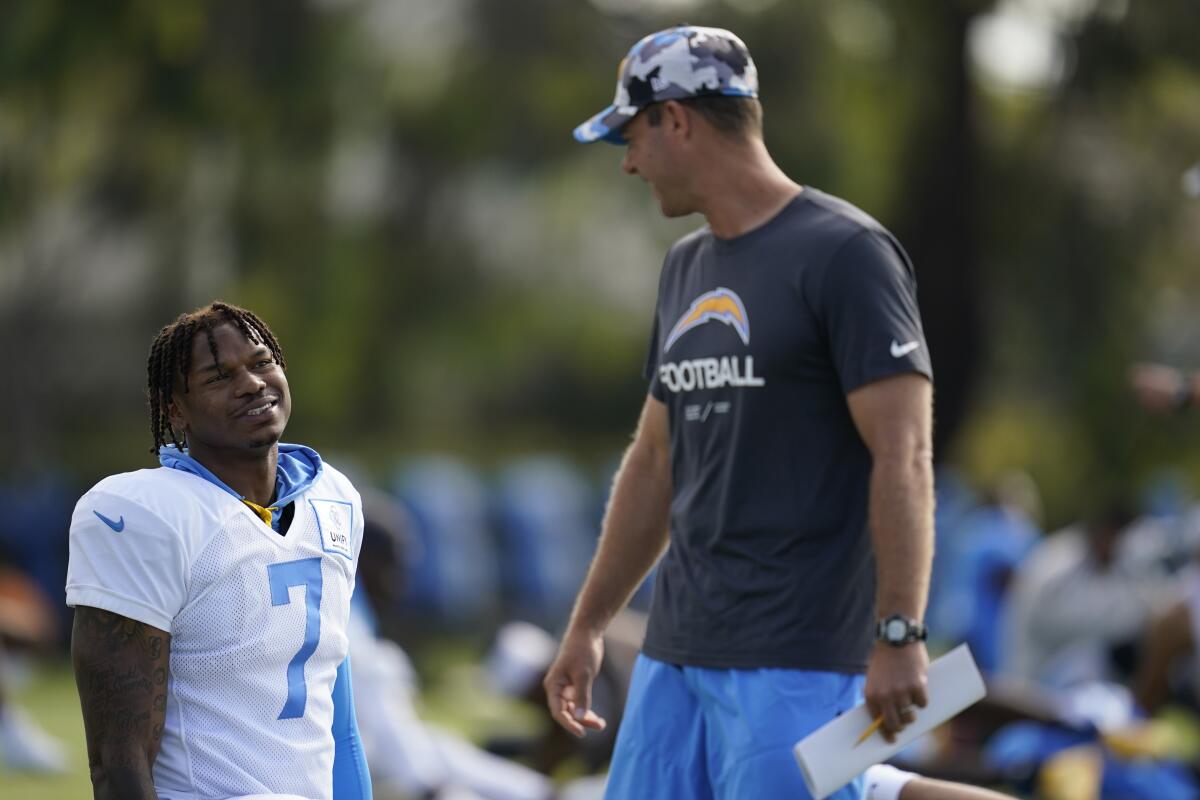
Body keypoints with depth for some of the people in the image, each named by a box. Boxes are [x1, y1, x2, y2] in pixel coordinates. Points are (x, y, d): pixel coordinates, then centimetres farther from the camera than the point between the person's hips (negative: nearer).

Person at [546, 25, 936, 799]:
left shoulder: (843, 253, -9)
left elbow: (903, 458, -15)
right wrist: (589, 623, 24)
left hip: (798, 657, -8)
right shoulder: (687, 268, 17)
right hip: (676, 649, 8)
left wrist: (899, 636, -21)